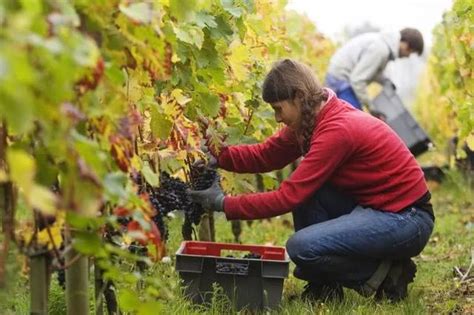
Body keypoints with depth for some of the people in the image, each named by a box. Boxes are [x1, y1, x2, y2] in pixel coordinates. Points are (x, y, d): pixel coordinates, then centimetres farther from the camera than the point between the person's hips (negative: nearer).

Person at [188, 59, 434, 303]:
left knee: (302, 247, -21)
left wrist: (224, 204, -18)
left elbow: (289, 197, -23)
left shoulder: (337, 130, -24)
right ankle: (325, 284, 5)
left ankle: (388, 274, -2)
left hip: (406, 218, -10)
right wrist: (218, 157, -8)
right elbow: (266, 155, 8)